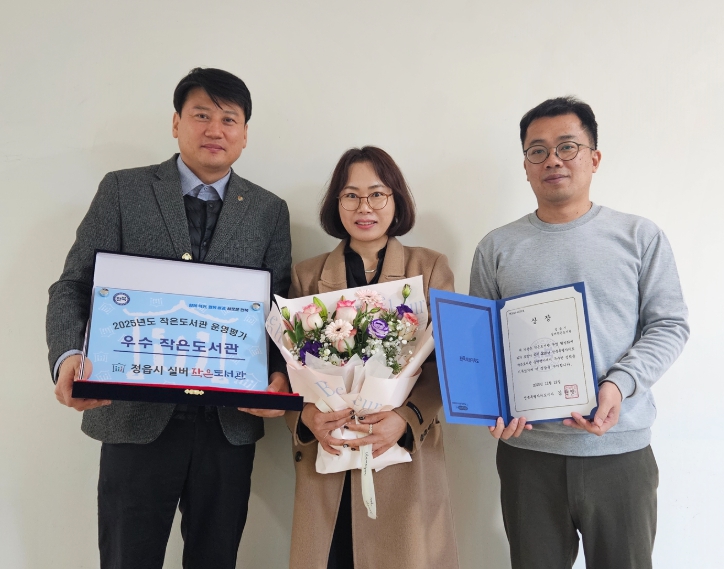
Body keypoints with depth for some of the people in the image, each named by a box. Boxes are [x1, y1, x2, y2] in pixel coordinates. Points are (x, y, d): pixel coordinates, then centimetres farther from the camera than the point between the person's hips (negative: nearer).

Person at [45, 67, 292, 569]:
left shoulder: (270, 211, 7)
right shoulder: (123, 190, 3)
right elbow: (75, 286, 0)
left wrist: (280, 375, -13)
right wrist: (68, 357, -19)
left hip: (231, 422, 2)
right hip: (137, 415, -1)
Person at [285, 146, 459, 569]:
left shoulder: (431, 268, 4)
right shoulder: (307, 275, 7)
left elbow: (444, 365, -1)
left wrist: (405, 419, -17)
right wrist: (307, 417, -14)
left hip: (405, 458, -1)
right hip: (326, 458, 1)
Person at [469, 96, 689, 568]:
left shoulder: (641, 237, 3)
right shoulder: (497, 247, 5)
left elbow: (670, 325, 1)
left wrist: (619, 384, -15)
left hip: (621, 447, 0)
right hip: (527, 450, 1)